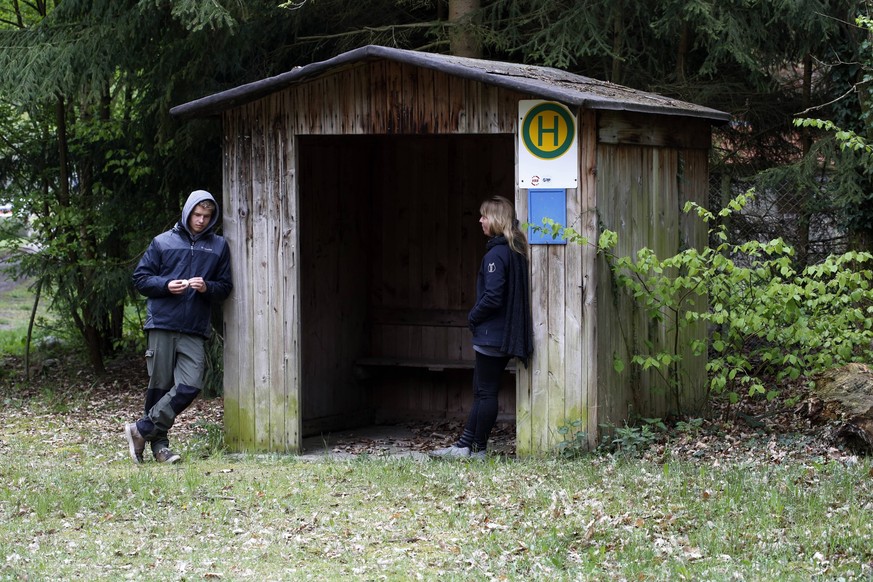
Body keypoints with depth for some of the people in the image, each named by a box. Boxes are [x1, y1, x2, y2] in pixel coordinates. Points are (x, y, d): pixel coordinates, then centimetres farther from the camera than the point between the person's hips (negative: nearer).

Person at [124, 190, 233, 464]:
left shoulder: (219, 246, 13)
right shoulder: (162, 242, 8)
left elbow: (225, 287, 14)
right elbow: (140, 278, 8)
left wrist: (207, 288, -7)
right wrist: (166, 285, -10)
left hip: (195, 330, 2)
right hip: (162, 325, -1)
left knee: (190, 386, -12)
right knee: (160, 386, 0)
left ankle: (142, 430, -2)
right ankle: (158, 443, 11)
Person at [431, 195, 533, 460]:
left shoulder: (496, 254, -17)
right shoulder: (516, 251, 12)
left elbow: (492, 297, -23)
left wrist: (473, 316, -6)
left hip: (491, 335, -9)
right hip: (507, 335, 9)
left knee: (485, 393, -1)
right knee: (482, 391, 12)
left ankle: (478, 448, 5)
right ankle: (465, 445, 17)